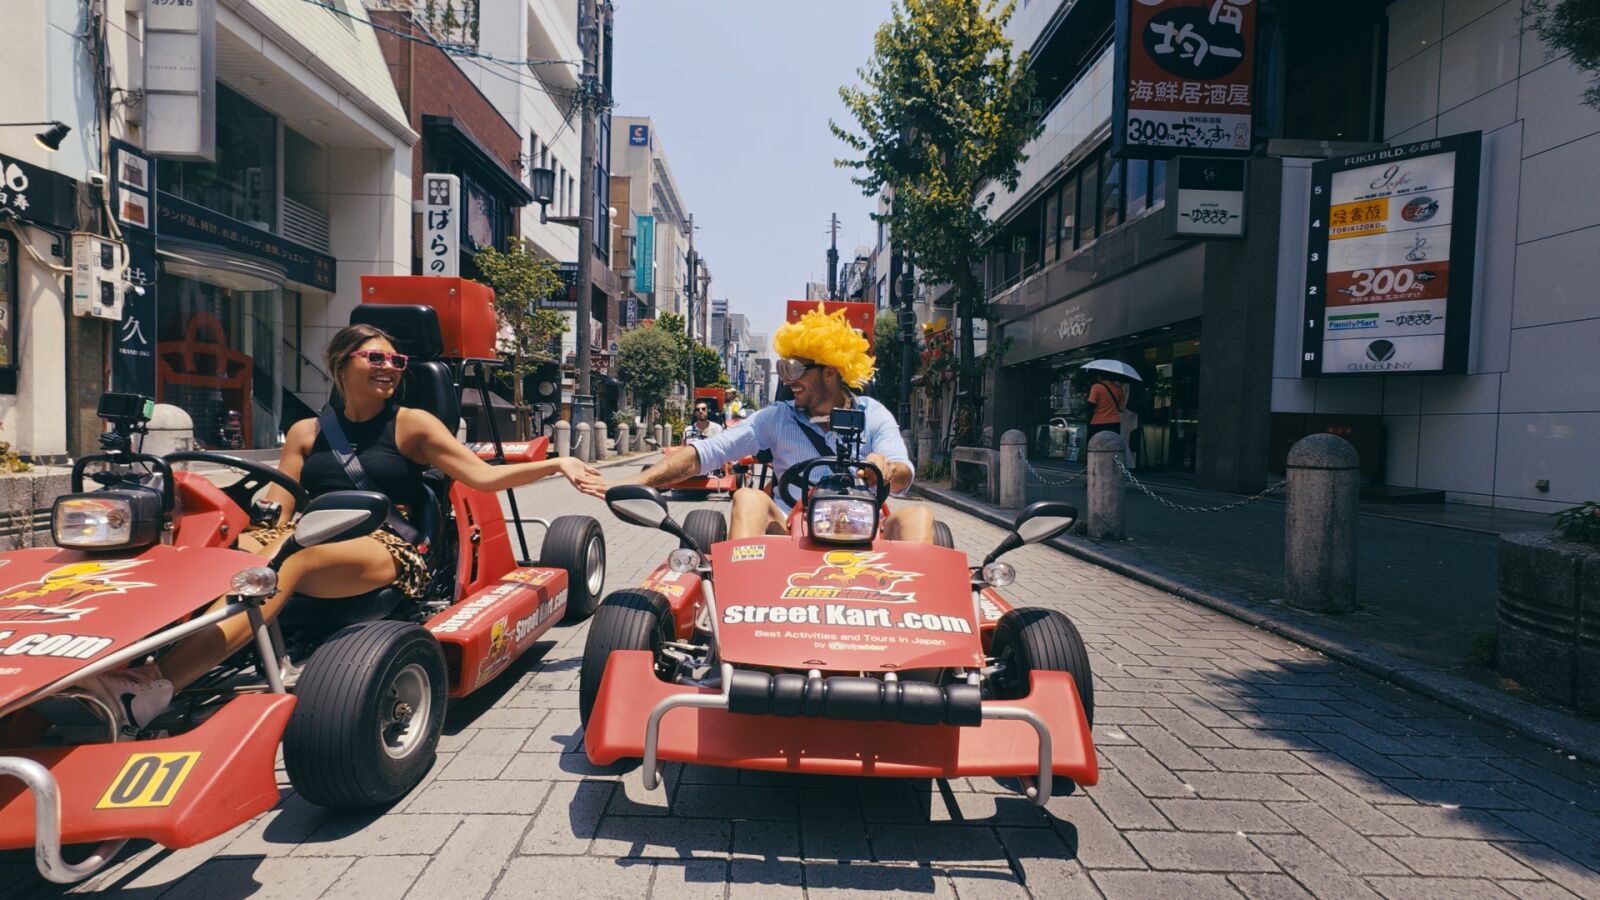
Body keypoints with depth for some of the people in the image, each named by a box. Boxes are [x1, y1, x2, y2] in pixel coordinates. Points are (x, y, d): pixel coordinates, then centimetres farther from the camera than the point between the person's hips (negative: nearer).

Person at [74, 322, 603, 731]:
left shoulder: (410, 424, 12)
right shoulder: (307, 433, 20)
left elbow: (483, 476, 6)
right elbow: (277, 510, 10)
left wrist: (556, 465, -2)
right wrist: (262, 554, -13)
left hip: (388, 552, -4)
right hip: (311, 544, 4)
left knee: (293, 567, -35)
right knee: (234, 553, -28)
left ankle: (156, 686, -54)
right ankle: (131, 662, -50)